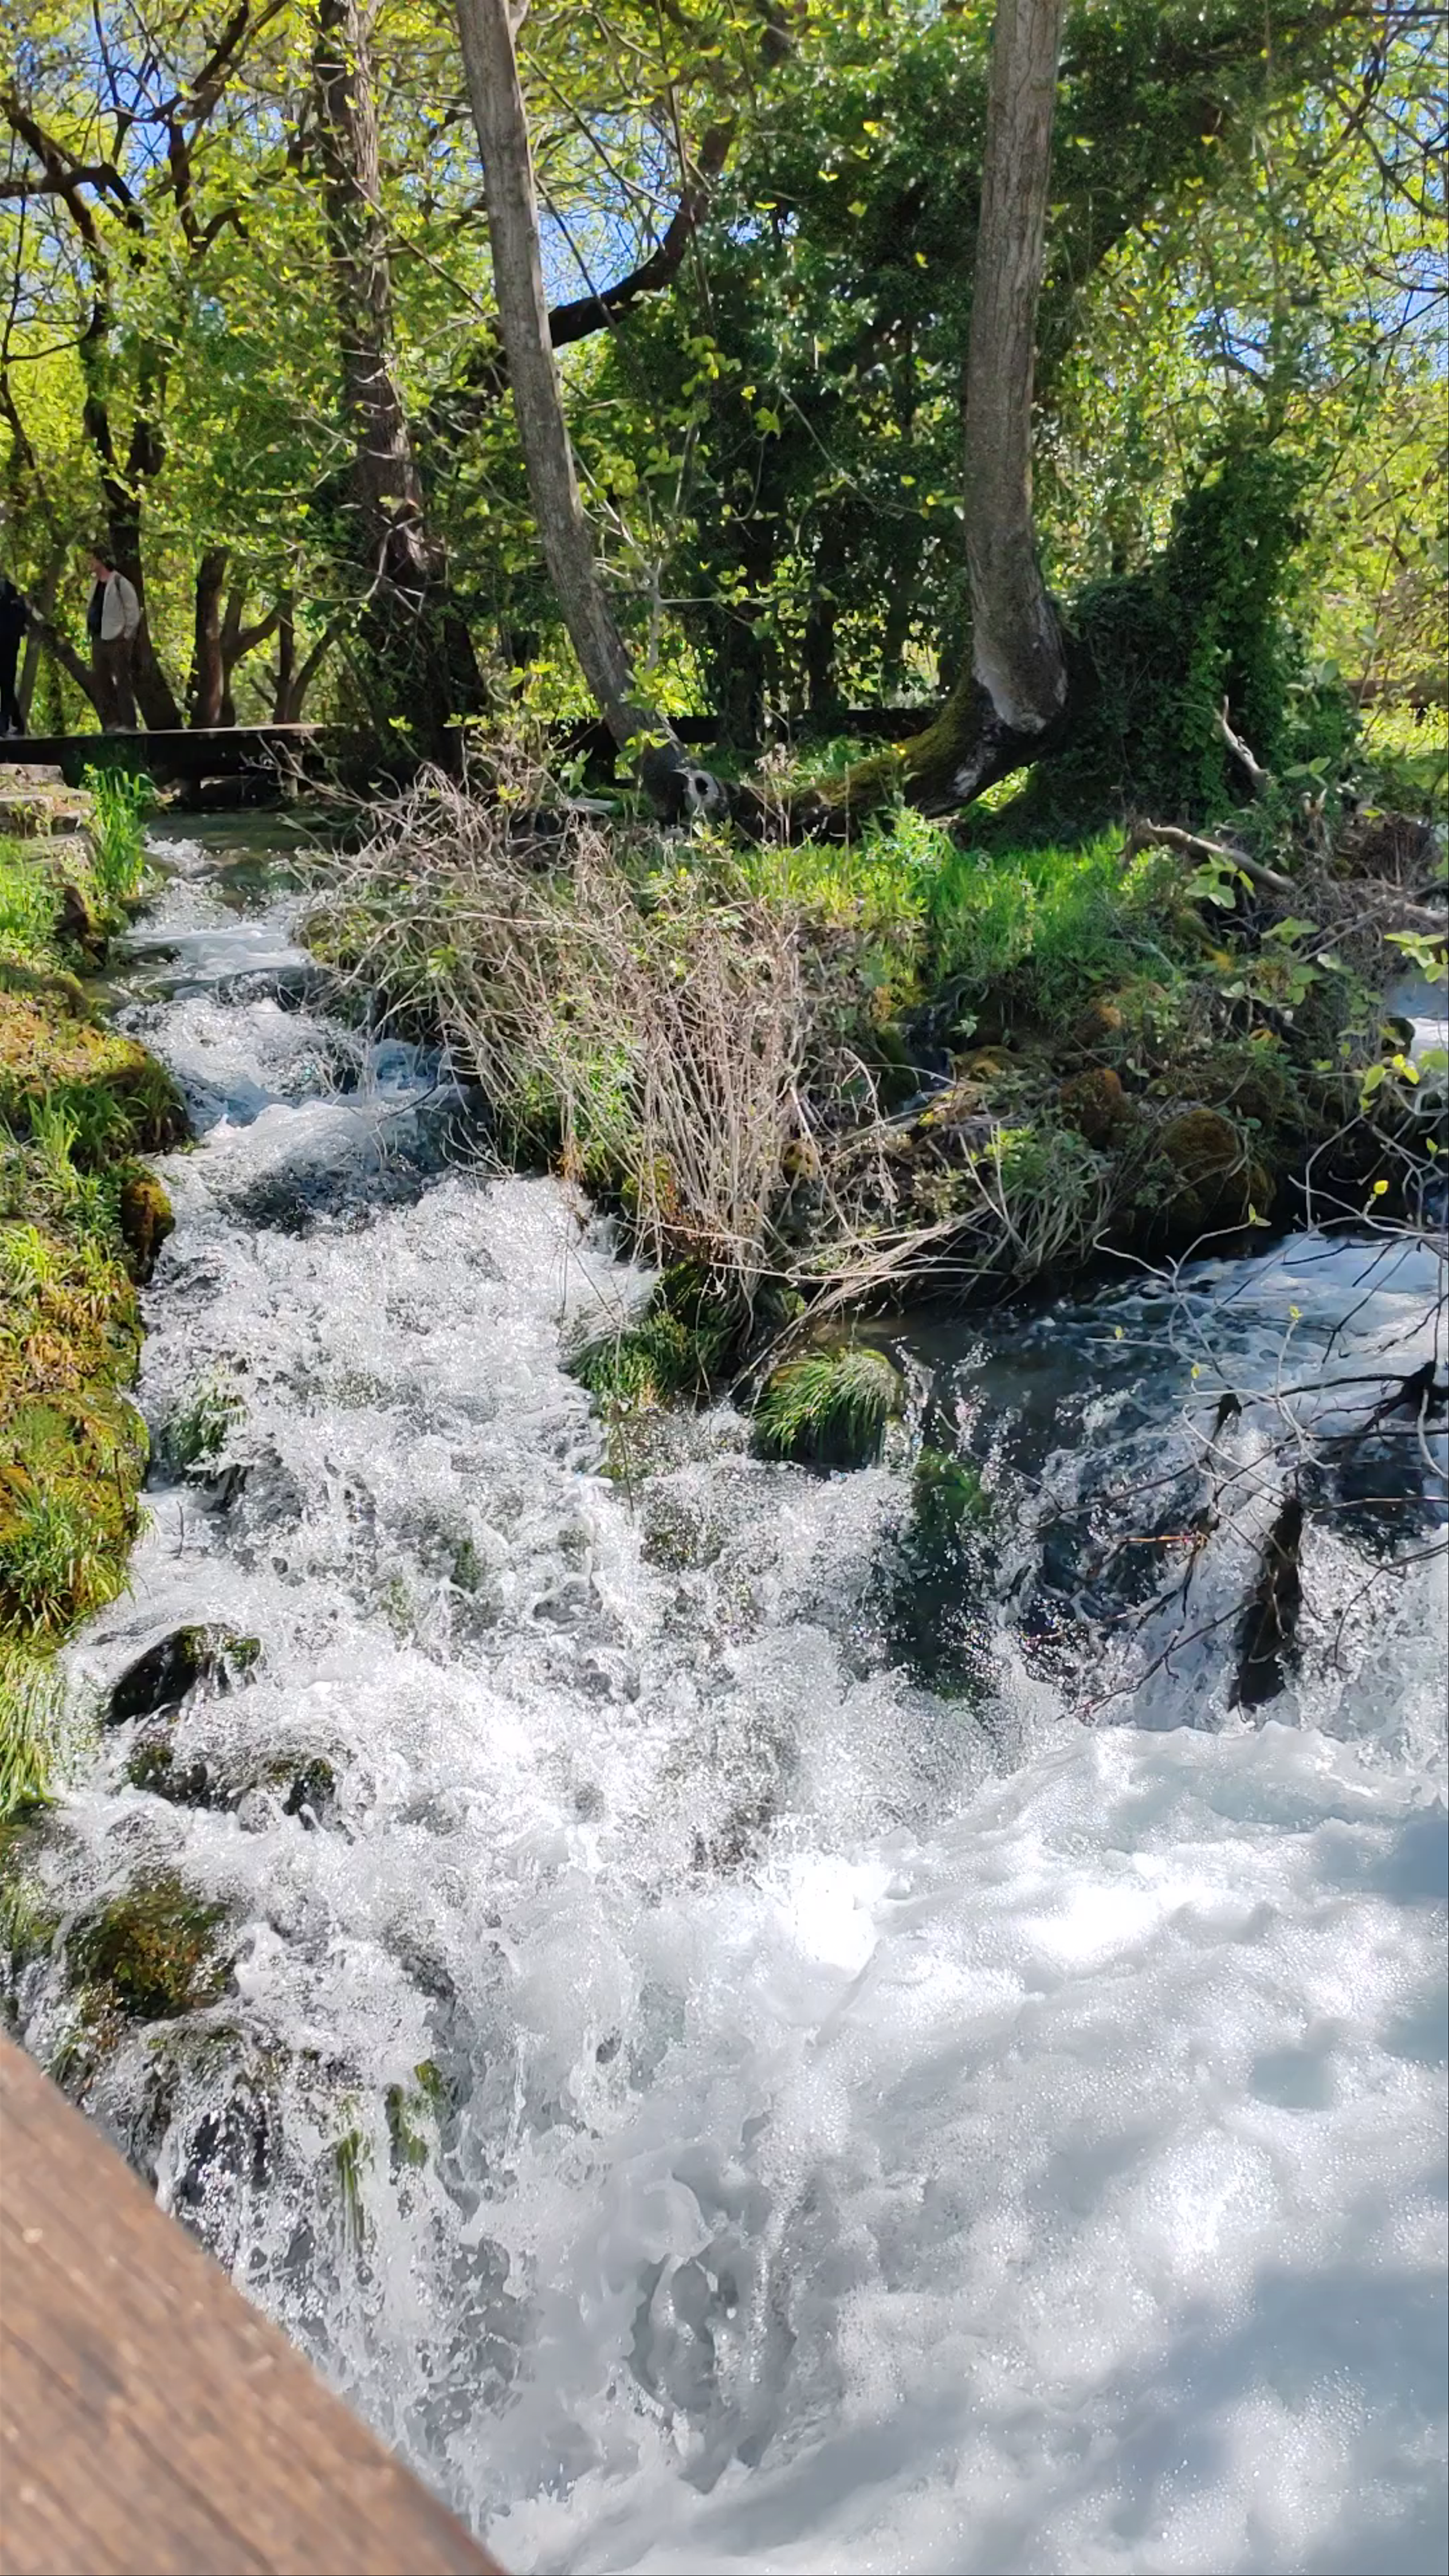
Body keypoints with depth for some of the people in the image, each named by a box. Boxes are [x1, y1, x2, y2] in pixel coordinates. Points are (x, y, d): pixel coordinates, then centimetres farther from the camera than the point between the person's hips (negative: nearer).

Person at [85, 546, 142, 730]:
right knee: (102, 682, 8)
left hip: (116, 640, -9)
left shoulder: (119, 582, -9)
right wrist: (90, 633, 14)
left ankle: (128, 724, -4)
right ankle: (111, 722, 13)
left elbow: (133, 610, -11)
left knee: (122, 682, -7)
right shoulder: (95, 582, 16)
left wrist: (127, 635, -11)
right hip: (98, 640, 9)